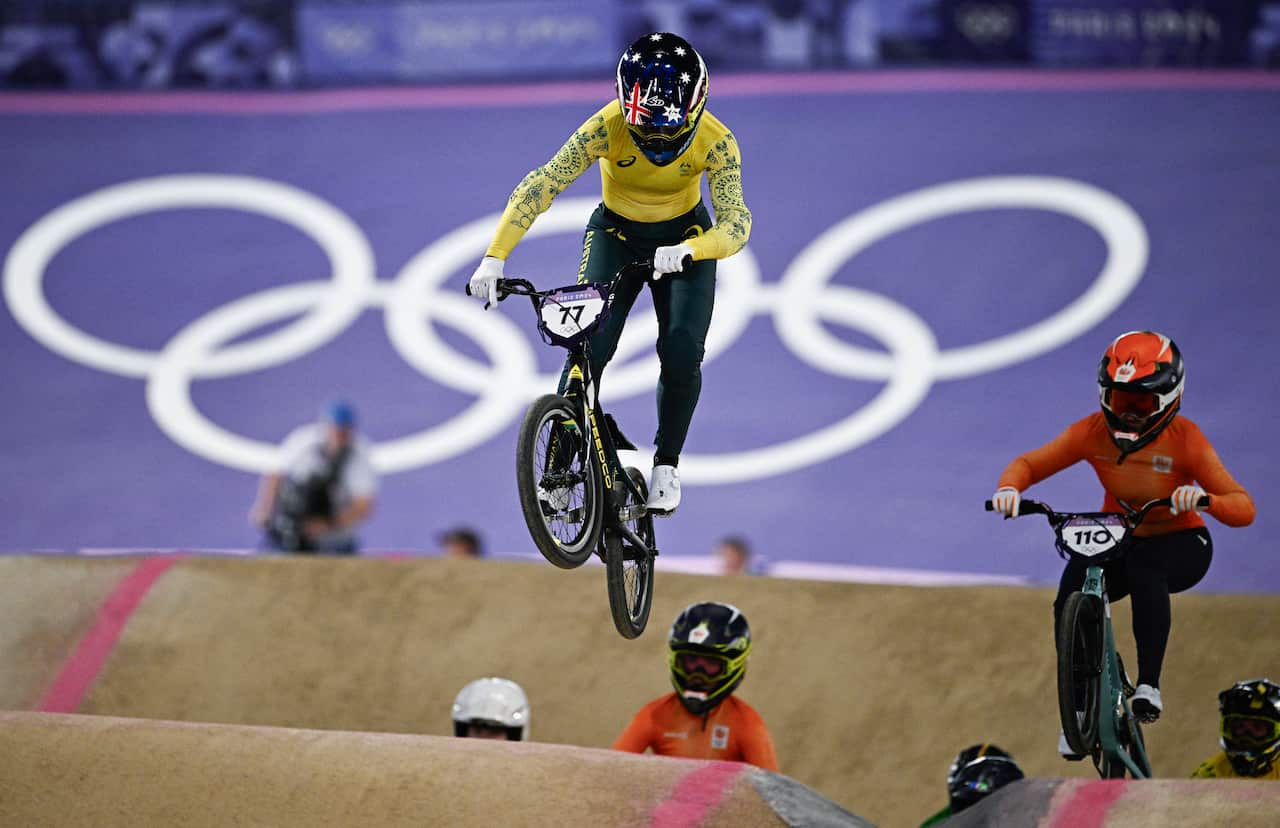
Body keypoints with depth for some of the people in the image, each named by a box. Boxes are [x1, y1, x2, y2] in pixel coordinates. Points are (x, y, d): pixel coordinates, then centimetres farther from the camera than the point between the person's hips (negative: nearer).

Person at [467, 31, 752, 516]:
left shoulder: (714, 141, -28)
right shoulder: (608, 126, -29)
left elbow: (735, 224, -32)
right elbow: (539, 187, -31)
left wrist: (687, 251, -54)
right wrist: (494, 259, -40)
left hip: (685, 240, 0)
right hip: (616, 235, 0)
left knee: (681, 353, -17)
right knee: (589, 347, -17)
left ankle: (666, 466, 5)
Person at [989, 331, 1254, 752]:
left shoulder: (1185, 439, -20)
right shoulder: (1094, 432, -13)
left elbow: (1244, 508, -26)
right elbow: (1029, 464, -8)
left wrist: (1204, 499, -49)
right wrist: (1009, 488, -32)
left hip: (1179, 546, -3)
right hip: (1116, 540, 3)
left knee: (1143, 565, -39)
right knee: (1071, 596, -27)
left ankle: (1149, 684, -34)